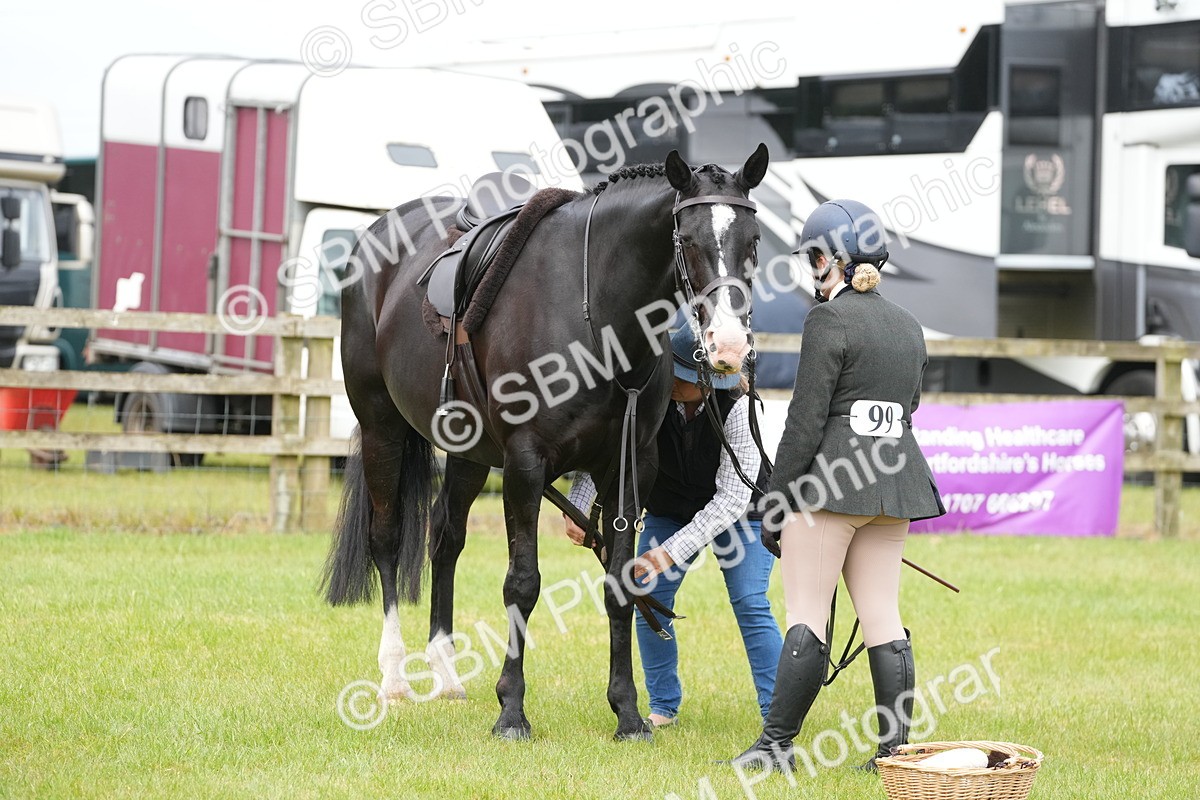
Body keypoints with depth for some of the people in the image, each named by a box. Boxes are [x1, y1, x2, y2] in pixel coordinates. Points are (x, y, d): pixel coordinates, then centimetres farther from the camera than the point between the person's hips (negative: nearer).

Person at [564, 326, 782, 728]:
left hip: (738, 511, -4)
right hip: (669, 509, 4)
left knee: (750, 605, -14)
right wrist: (577, 506, -35)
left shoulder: (738, 408, -34)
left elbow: (732, 498, -35)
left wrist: (672, 551, -41)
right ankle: (663, 705, 11)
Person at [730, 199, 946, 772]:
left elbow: (805, 423, -12)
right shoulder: (908, 327, 14)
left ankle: (776, 744, -1)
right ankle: (895, 749, 6)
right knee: (882, 619, 7)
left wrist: (775, 504, -8)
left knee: (806, 617, -4)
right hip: (893, 484, 7)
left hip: (830, 479, -7)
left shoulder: (830, 321, -10)